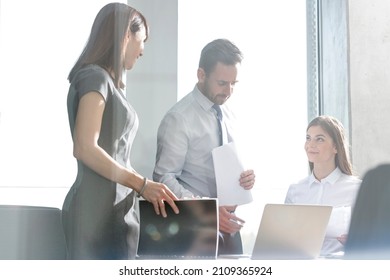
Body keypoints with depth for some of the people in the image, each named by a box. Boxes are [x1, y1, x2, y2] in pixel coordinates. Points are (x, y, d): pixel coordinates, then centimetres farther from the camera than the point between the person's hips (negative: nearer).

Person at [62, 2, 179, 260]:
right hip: (98, 208, -9)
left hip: (116, 208, 9)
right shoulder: (95, 77, -7)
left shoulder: (110, 83, 19)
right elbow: (85, 148, -18)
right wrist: (142, 184, -17)